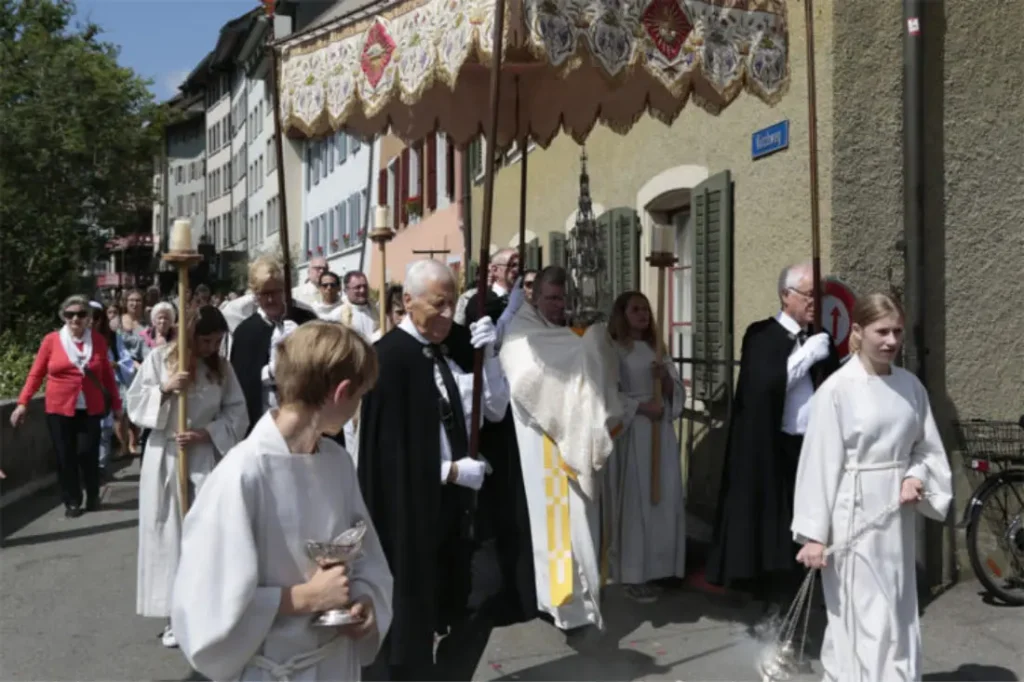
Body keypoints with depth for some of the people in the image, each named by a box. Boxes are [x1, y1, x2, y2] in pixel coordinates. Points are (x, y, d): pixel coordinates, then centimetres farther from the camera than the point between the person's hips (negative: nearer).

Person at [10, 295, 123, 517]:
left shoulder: (98, 340, 3)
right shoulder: (51, 340, -2)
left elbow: (108, 375, 8)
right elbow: (36, 373, 2)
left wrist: (116, 403, 11)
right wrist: (23, 402, -3)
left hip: (91, 409, 0)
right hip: (59, 409, 0)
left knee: (89, 454, -1)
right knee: (65, 456, 4)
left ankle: (93, 497, 19)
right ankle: (72, 502, 18)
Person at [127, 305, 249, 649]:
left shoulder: (222, 367, 3)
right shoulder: (159, 358, -1)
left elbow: (237, 414, 1)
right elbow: (134, 404, -2)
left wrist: (206, 433, -13)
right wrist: (164, 389, -18)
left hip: (206, 458, 1)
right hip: (164, 458, 0)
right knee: (168, 536, 4)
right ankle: (176, 615, 15)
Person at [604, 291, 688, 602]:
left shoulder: (657, 350, 16)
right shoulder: (612, 350, -3)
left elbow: (677, 393, 13)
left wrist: (666, 378, -7)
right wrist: (641, 406, -17)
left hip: (662, 432, 6)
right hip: (630, 433, -6)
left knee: (663, 500, 7)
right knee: (634, 502, -5)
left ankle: (657, 567, 17)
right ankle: (633, 574, 3)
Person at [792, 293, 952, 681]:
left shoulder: (911, 386, 4)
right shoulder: (836, 390, -13)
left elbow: (928, 448, 13)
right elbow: (819, 463, -12)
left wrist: (917, 476, -10)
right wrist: (814, 533, -13)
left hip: (898, 515, 6)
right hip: (854, 516, -6)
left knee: (899, 615, 15)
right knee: (865, 617, -1)